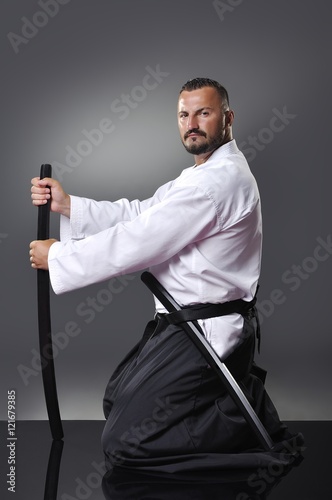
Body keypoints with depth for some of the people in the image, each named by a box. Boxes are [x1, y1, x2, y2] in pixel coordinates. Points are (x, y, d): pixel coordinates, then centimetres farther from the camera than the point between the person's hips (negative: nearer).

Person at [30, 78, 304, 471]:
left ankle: (249, 411, -1)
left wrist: (57, 256, -12)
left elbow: (140, 241, -23)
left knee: (122, 443, -8)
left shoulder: (221, 179, -21)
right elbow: (137, 214, 9)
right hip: (187, 323, 11)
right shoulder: (205, 174, 15)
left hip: (205, 333, -11)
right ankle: (240, 392, 20)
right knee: (117, 400, 25)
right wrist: (66, 204, -4)